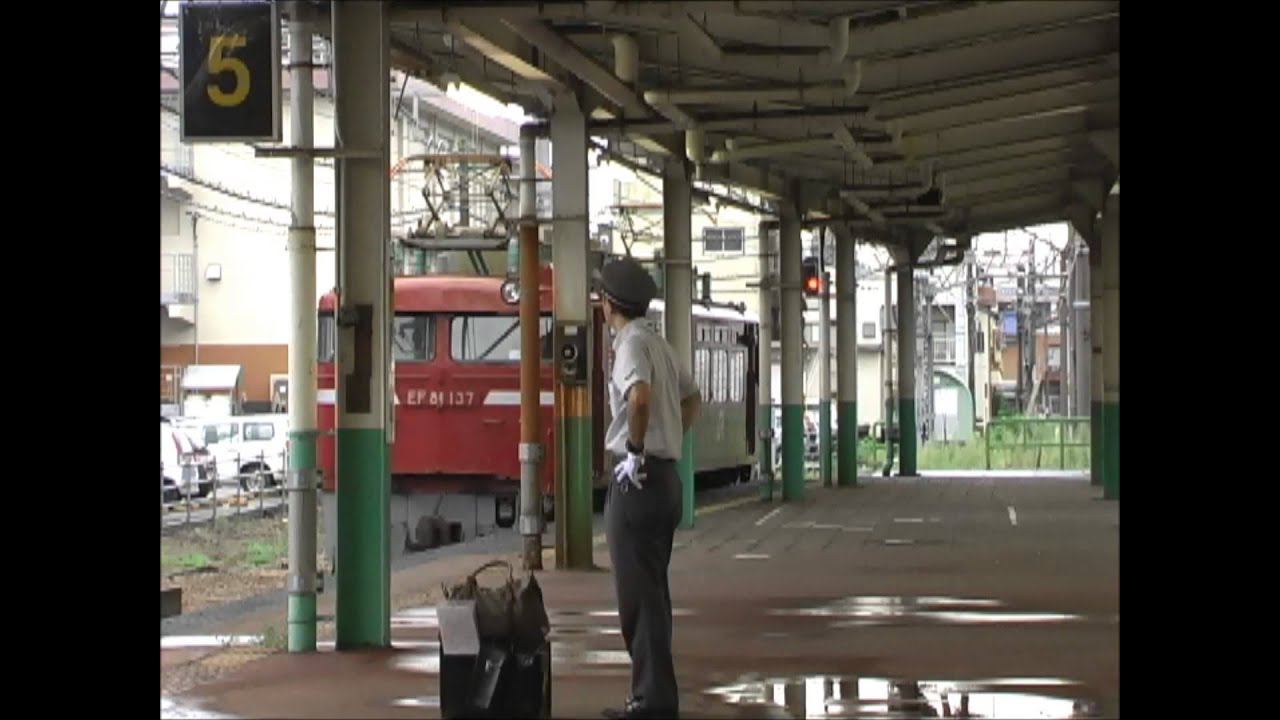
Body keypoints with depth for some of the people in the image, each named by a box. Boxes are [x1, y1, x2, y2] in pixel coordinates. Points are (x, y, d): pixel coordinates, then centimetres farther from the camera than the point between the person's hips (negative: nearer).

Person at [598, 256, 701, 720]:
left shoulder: (632, 344, -13)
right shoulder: (659, 344, 15)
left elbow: (640, 397, -33)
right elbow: (692, 398, 30)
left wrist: (635, 450, -22)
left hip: (637, 479, -9)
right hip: (665, 475, 9)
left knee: (638, 595, -6)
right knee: (652, 590, 14)